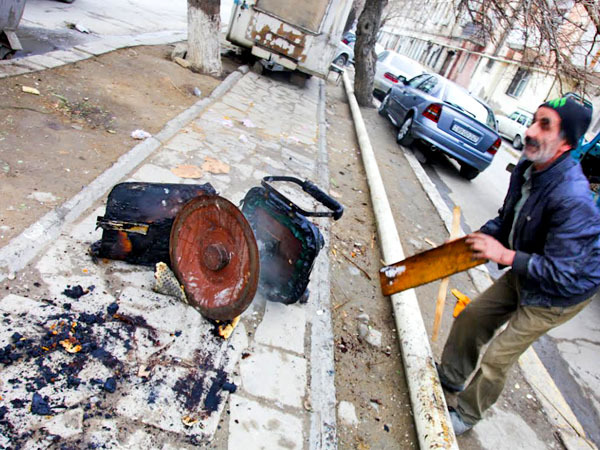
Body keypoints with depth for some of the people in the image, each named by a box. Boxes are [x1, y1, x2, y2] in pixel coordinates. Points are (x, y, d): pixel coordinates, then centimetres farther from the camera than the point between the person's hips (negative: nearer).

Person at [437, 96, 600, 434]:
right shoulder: (528, 166, -10)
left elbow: (561, 273, -32)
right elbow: (507, 218, 7)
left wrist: (504, 256, -31)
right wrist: (477, 237, -7)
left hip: (561, 292, -8)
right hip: (525, 274, 8)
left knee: (498, 358, -1)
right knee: (472, 318, 16)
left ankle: (466, 416, 26)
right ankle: (451, 377, 41)